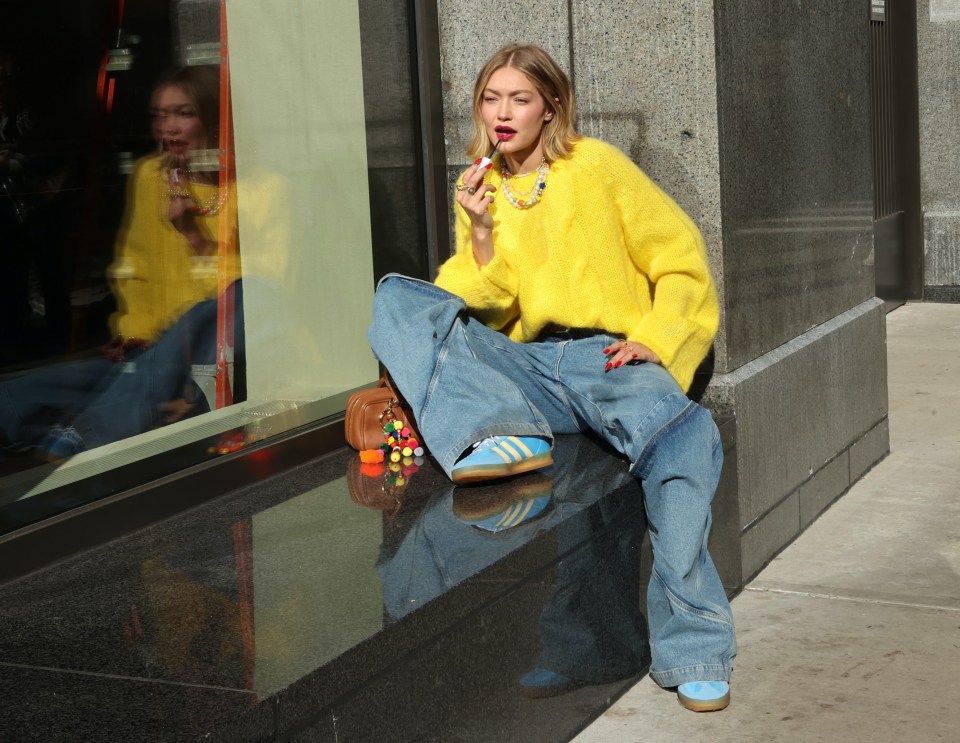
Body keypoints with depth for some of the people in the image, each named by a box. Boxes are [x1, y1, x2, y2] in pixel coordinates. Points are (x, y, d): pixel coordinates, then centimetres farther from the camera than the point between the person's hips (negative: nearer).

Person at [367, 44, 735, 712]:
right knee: (398, 299, -16)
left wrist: (654, 339, -9)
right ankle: (504, 436, -39)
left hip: (610, 359, -3)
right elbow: (488, 313, 10)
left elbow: (683, 260, 5)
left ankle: (693, 654, -26)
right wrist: (481, 232, -4)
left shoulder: (597, 167, 6)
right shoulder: (480, 190, 15)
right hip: (524, 368, 3)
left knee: (687, 437, -36)